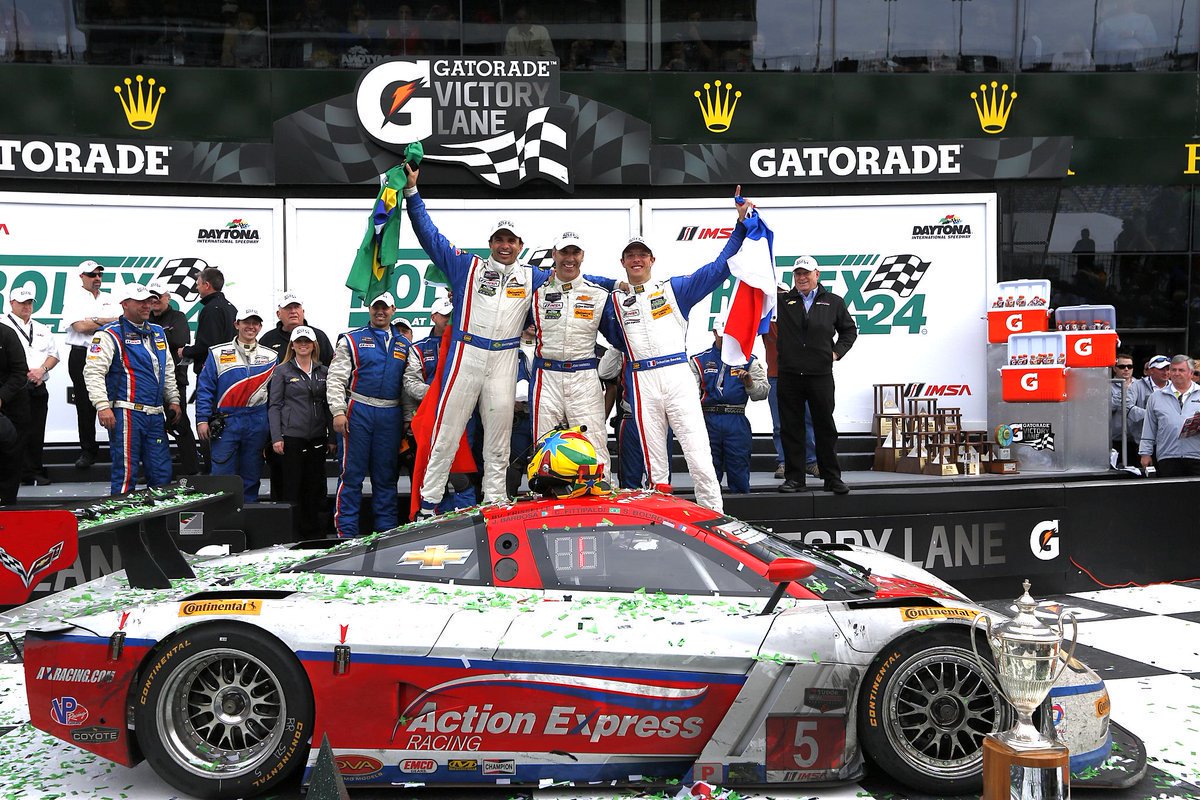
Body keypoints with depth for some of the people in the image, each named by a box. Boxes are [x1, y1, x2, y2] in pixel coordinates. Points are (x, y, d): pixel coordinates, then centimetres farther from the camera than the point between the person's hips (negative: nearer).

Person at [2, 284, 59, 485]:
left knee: (36, 433, 6)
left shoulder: (42, 330, 19)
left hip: (38, 388, 5)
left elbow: (54, 354, 15)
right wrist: (25, 374, -14)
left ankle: (35, 472, 13)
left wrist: (41, 370, -3)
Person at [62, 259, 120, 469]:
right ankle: (88, 450, 8)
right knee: (85, 404, 1)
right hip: (82, 356, -2)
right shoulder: (74, 298, 3)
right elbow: (79, 326, -10)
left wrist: (94, 321, -8)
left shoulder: (109, 299, 15)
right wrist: (107, 323, -3)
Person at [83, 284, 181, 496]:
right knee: (125, 473, -4)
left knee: (162, 473, 9)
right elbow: (93, 371, -13)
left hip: (155, 414, 7)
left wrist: (173, 400, 21)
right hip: (127, 413, -7)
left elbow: (168, 371, 28)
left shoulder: (157, 333, 19)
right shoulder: (111, 334, -5)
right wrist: (102, 406, -22)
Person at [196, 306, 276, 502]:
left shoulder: (270, 357, 10)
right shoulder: (218, 353, 4)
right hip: (225, 423, -2)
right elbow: (204, 388, 1)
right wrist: (202, 419, -6)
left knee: (251, 478, 9)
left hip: (258, 425, 2)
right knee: (222, 476, -2)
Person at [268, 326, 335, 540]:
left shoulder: (323, 372, 12)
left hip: (317, 438, 3)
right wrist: (276, 438, -9)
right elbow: (273, 405, 0)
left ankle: (313, 533, 17)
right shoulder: (282, 371, 3)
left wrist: (332, 438, 9)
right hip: (291, 437, -3)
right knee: (291, 487, -2)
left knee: (315, 487, 7)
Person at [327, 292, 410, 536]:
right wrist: (338, 412, -11)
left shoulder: (404, 345, 15)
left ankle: (387, 530, 14)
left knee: (387, 476, 8)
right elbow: (335, 378, -1)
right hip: (359, 412, -3)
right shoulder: (352, 340, 5)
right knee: (352, 473, -3)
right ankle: (346, 531, 1)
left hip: (391, 415, 3)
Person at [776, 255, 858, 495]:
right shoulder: (783, 300, 9)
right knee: (791, 428, 4)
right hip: (789, 376, 1)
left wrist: (837, 352, 8)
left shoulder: (833, 302, 10)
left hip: (821, 376, 0)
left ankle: (832, 478, 12)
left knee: (825, 428, 5)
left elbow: (849, 329, 19)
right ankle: (794, 477, 12)